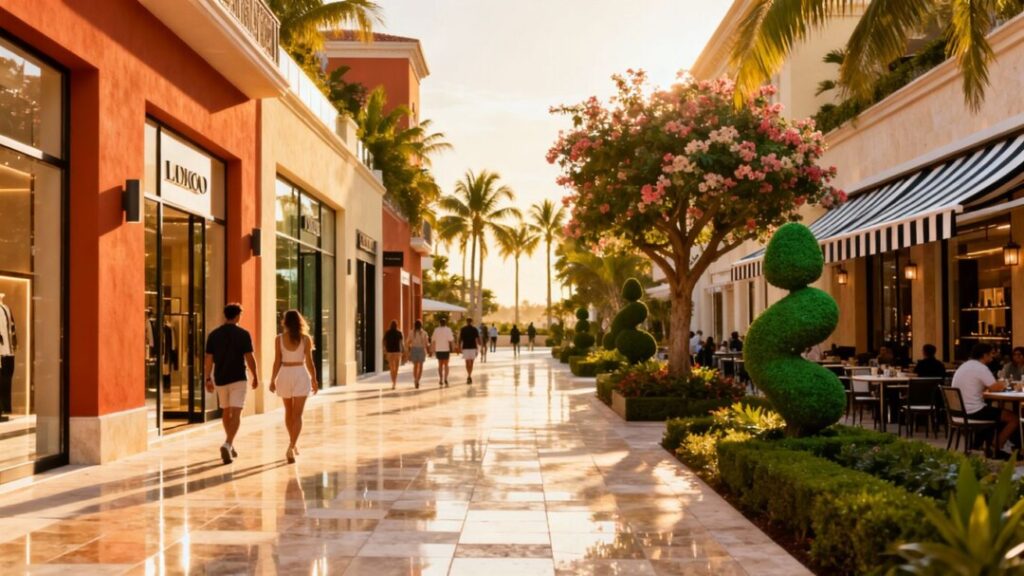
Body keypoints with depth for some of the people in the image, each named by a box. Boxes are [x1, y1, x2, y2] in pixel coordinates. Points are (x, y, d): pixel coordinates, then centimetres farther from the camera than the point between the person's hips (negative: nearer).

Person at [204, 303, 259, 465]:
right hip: (238, 378, -4)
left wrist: (208, 379, 10)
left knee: (226, 412, 18)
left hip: (220, 379, 4)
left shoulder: (213, 335, 3)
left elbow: (209, 359, 2)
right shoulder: (243, 334, -7)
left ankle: (230, 446, 28)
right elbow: (249, 358, -7)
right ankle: (227, 444, -25)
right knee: (236, 413, -6)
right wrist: (256, 376, 4)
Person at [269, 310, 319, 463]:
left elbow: (277, 362, -3)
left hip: (284, 375, 2)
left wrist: (273, 380, 6)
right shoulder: (305, 339, -4)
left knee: (289, 412, 20)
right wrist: (314, 380, 7)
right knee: (297, 415, -2)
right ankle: (291, 447, -16)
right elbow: (309, 362, -4)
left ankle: (293, 444, 33)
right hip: (300, 375, -2)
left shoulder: (279, 339, -2)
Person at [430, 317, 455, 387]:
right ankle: (445, 379, -7)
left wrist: (432, 349, 11)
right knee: (446, 365, 6)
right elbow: (451, 340, -13)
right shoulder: (448, 330, -6)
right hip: (446, 349, -2)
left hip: (438, 350, 2)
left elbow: (433, 340, 4)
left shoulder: (436, 330, 2)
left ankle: (441, 380, 10)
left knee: (440, 365, 13)